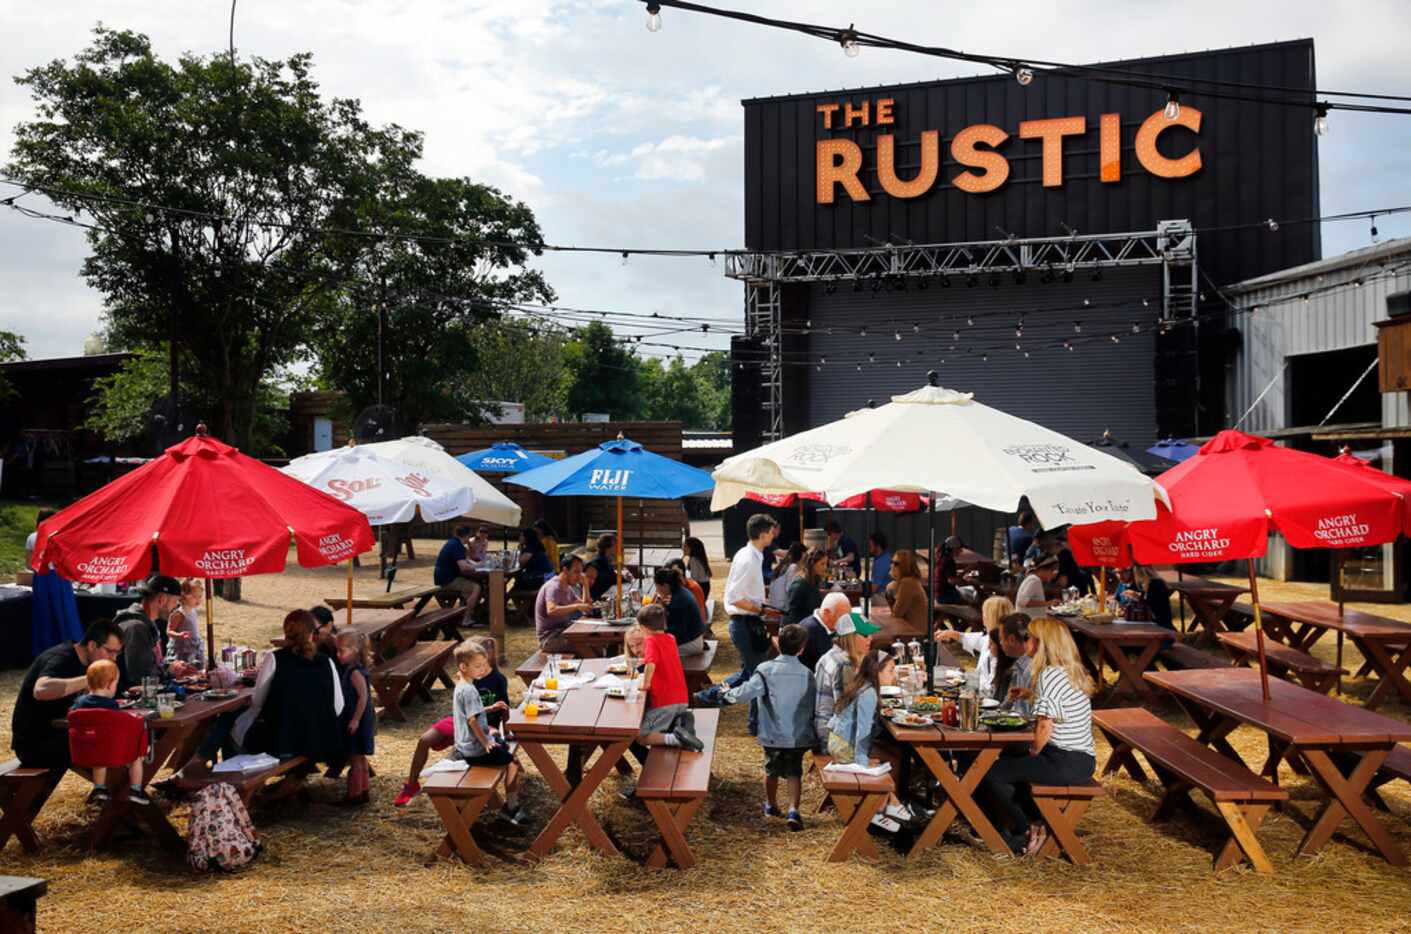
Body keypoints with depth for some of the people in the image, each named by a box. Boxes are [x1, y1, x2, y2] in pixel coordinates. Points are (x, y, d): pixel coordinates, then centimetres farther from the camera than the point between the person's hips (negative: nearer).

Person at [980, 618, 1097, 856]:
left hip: (1065, 763, -10)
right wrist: (1031, 695, 16)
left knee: (991, 773, -5)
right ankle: (1040, 825, 21)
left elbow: (1045, 728, -20)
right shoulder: (1075, 672, 11)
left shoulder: (1050, 675, -18)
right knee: (1009, 763, 25)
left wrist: (1033, 753, -4)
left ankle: (1025, 834, 9)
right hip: (1081, 759, 10)